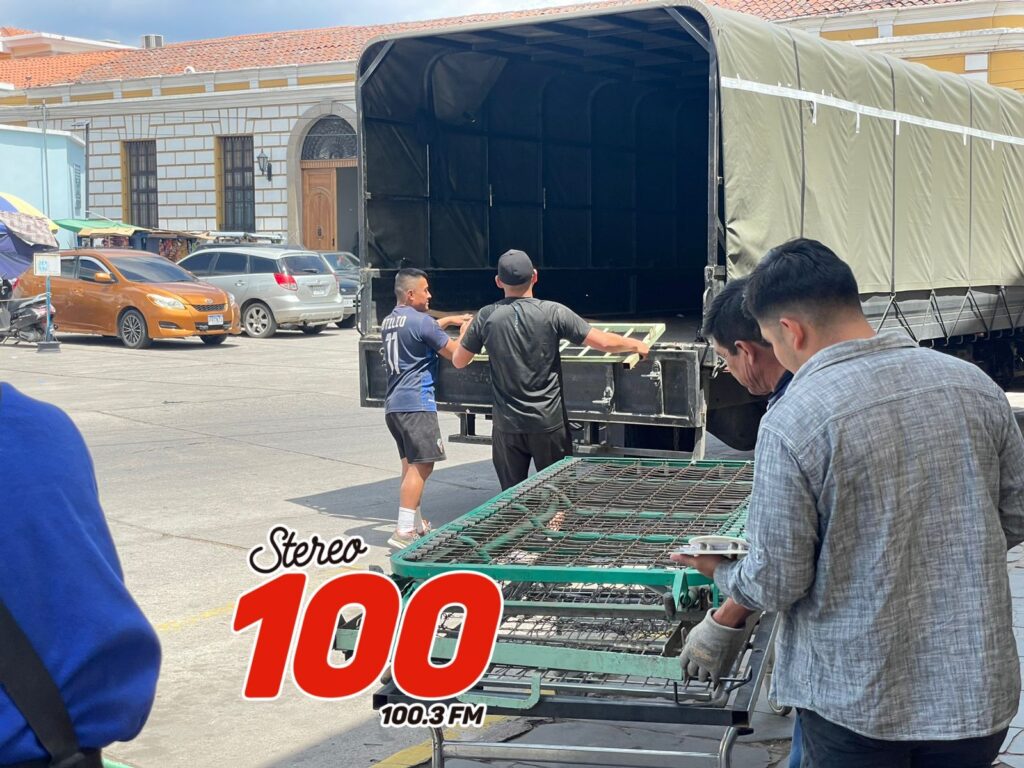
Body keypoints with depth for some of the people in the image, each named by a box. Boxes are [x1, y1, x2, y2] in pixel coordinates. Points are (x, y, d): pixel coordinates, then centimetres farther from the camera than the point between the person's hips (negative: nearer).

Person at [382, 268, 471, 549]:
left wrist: (448, 320, 31)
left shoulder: (389, 321, 16)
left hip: (393, 404, 10)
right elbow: (454, 353, -5)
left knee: (411, 463, 16)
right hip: (416, 403, -10)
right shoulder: (421, 321, -11)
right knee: (421, 465, -11)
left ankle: (416, 524, 23)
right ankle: (403, 531, -17)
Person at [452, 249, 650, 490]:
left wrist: (464, 333, 28)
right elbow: (604, 342, -9)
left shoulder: (486, 317, -4)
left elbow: (458, 361, 7)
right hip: (548, 422, -1)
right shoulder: (553, 312, -9)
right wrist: (636, 345, 11)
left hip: (507, 425, 1)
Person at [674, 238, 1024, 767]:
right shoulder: (974, 384, -4)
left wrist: (719, 571, 8)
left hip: (856, 699, -4)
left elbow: (777, 584, -13)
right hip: (978, 691, 5)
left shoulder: (791, 424, -18)